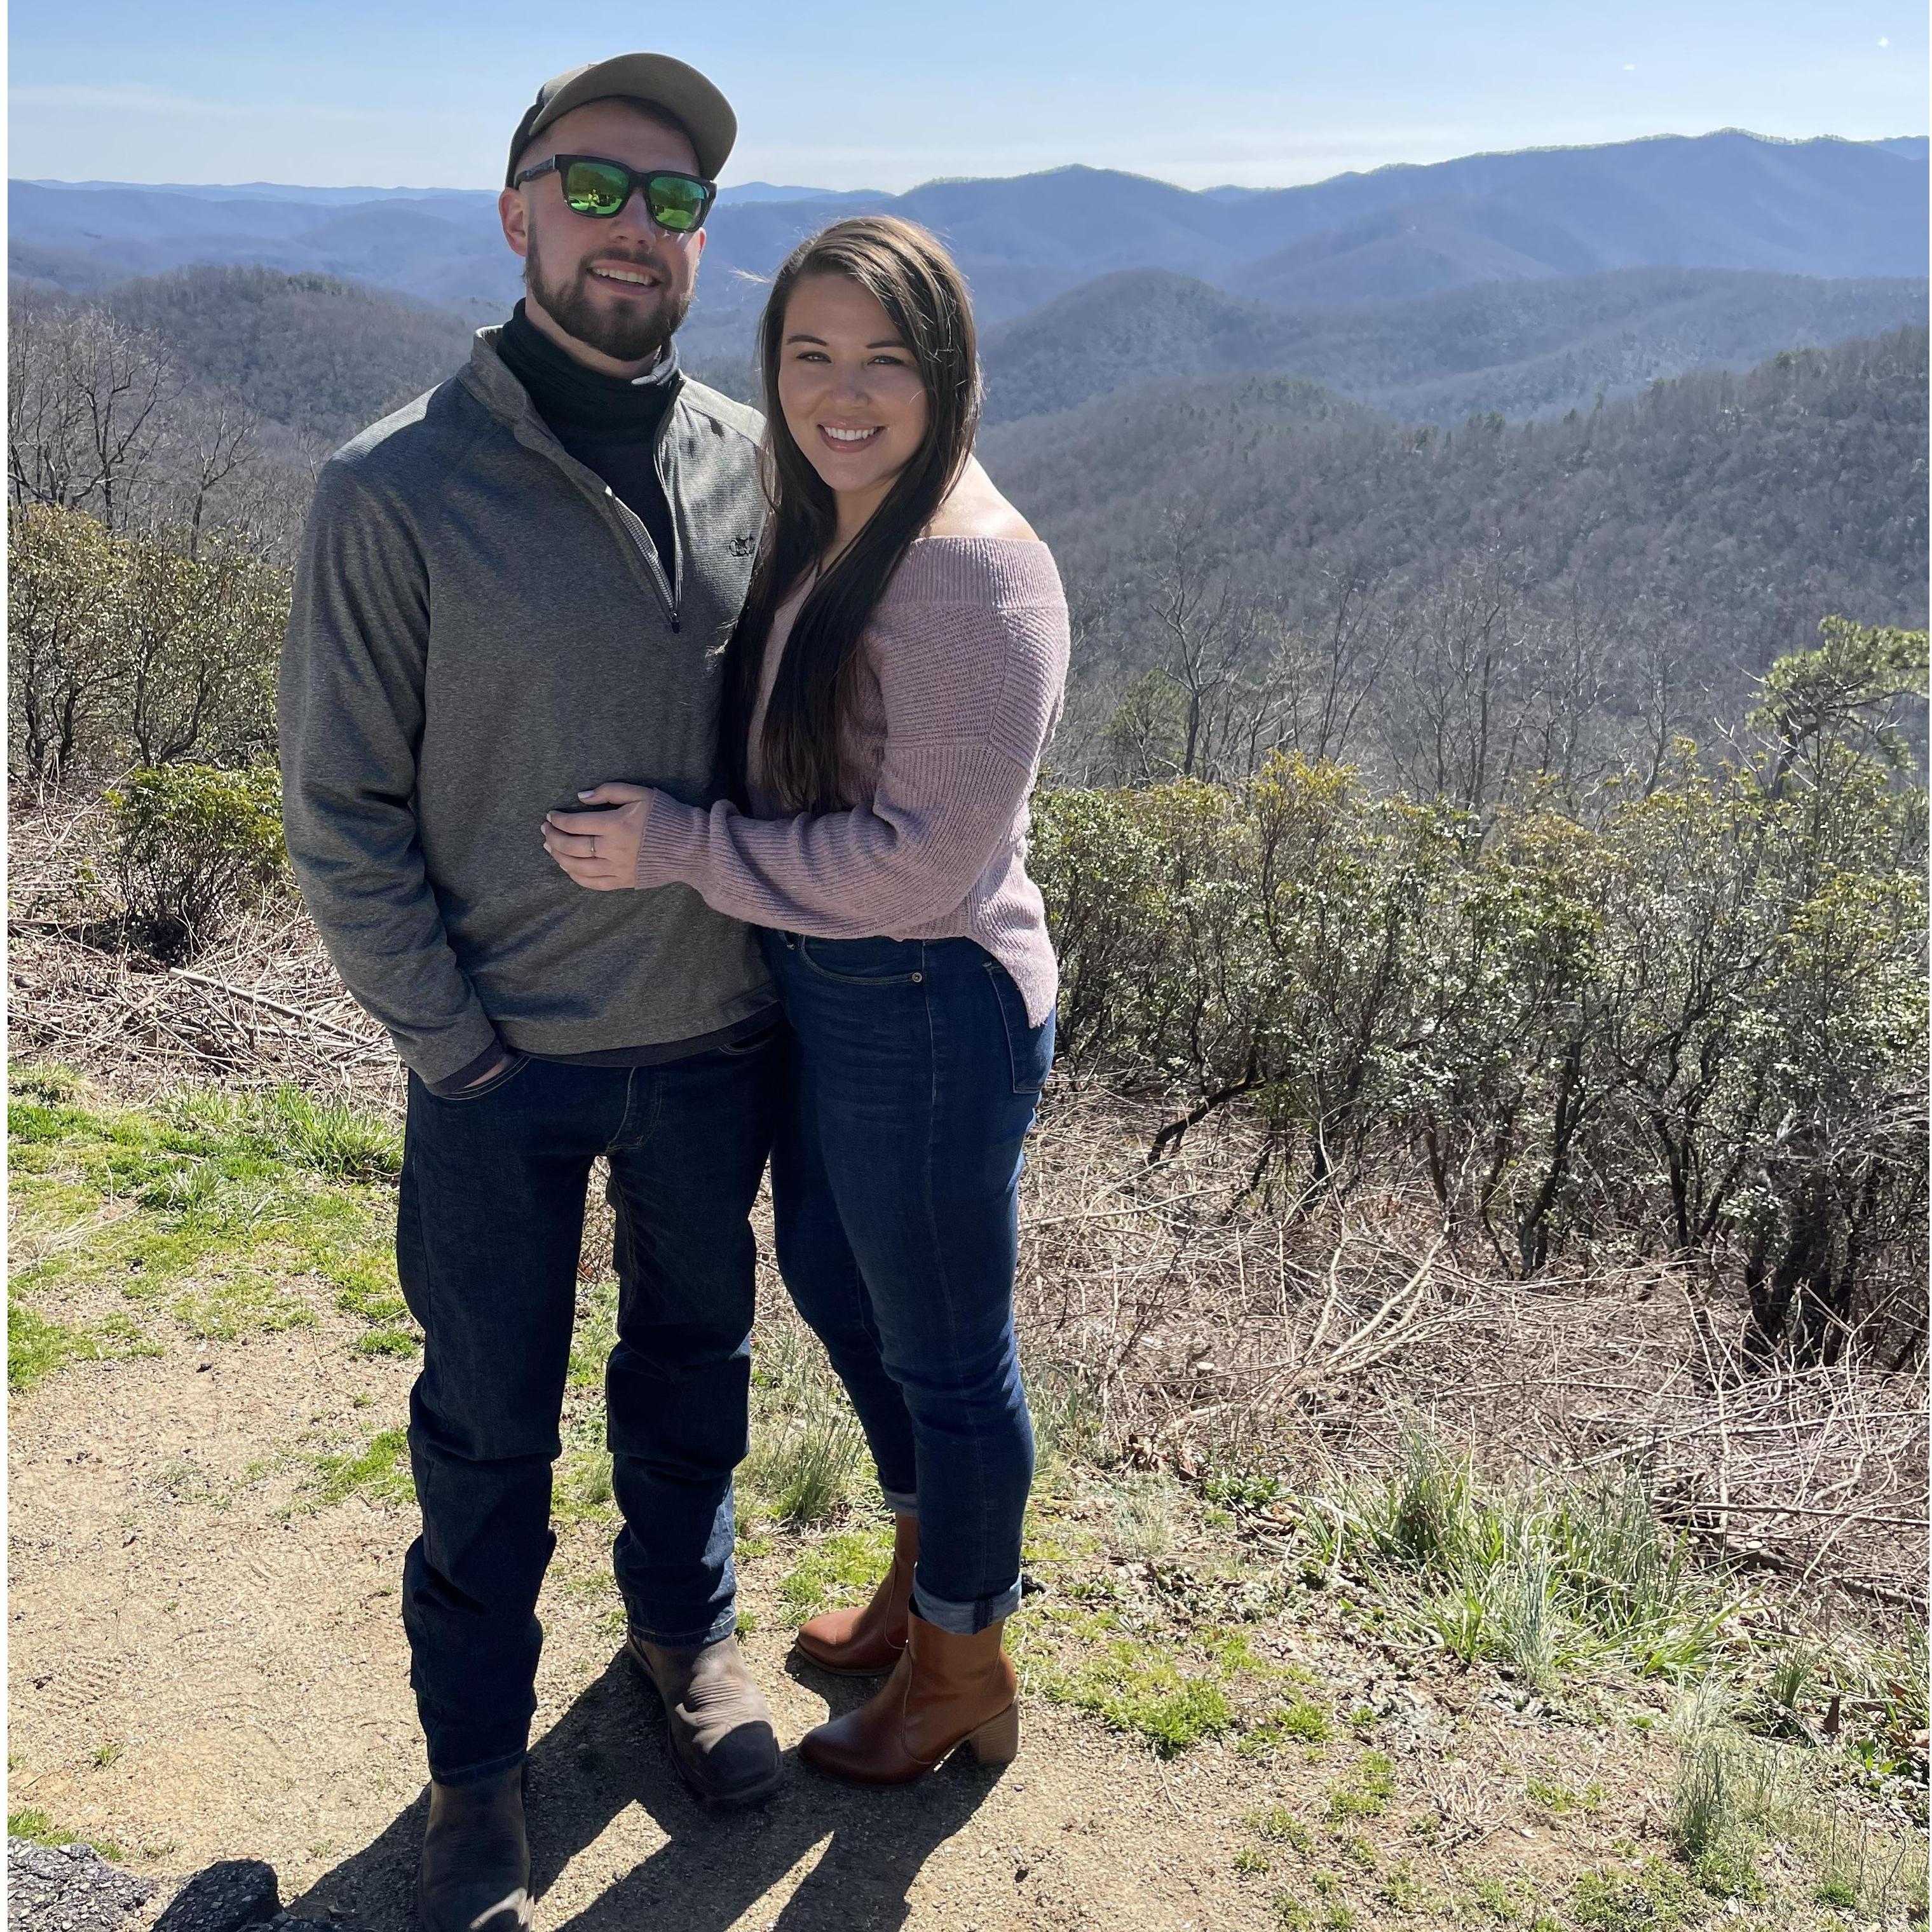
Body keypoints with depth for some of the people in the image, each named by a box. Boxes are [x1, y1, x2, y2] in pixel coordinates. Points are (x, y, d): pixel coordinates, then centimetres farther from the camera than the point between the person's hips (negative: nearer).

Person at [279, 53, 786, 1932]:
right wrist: (453, 1042, -10)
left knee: (694, 1359, 22)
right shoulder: (395, 491, -12)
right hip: (504, 1068, -3)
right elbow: (342, 813, -8)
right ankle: (475, 1756, 35)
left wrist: (798, 960, 4)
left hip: (716, 1039, 3)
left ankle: (684, 1625, 48)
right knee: (488, 1421, 12)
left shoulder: (755, 462, -2)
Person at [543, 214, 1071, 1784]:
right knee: (832, 1280, 25)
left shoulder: (973, 571, -23)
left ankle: (962, 1671, 35)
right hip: (824, 992, 10)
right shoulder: (824, 533, 5)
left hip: (933, 1011, -10)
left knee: (944, 1348, 10)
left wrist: (682, 849, -21)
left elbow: (925, 862, -26)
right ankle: (925, 1574, 50)